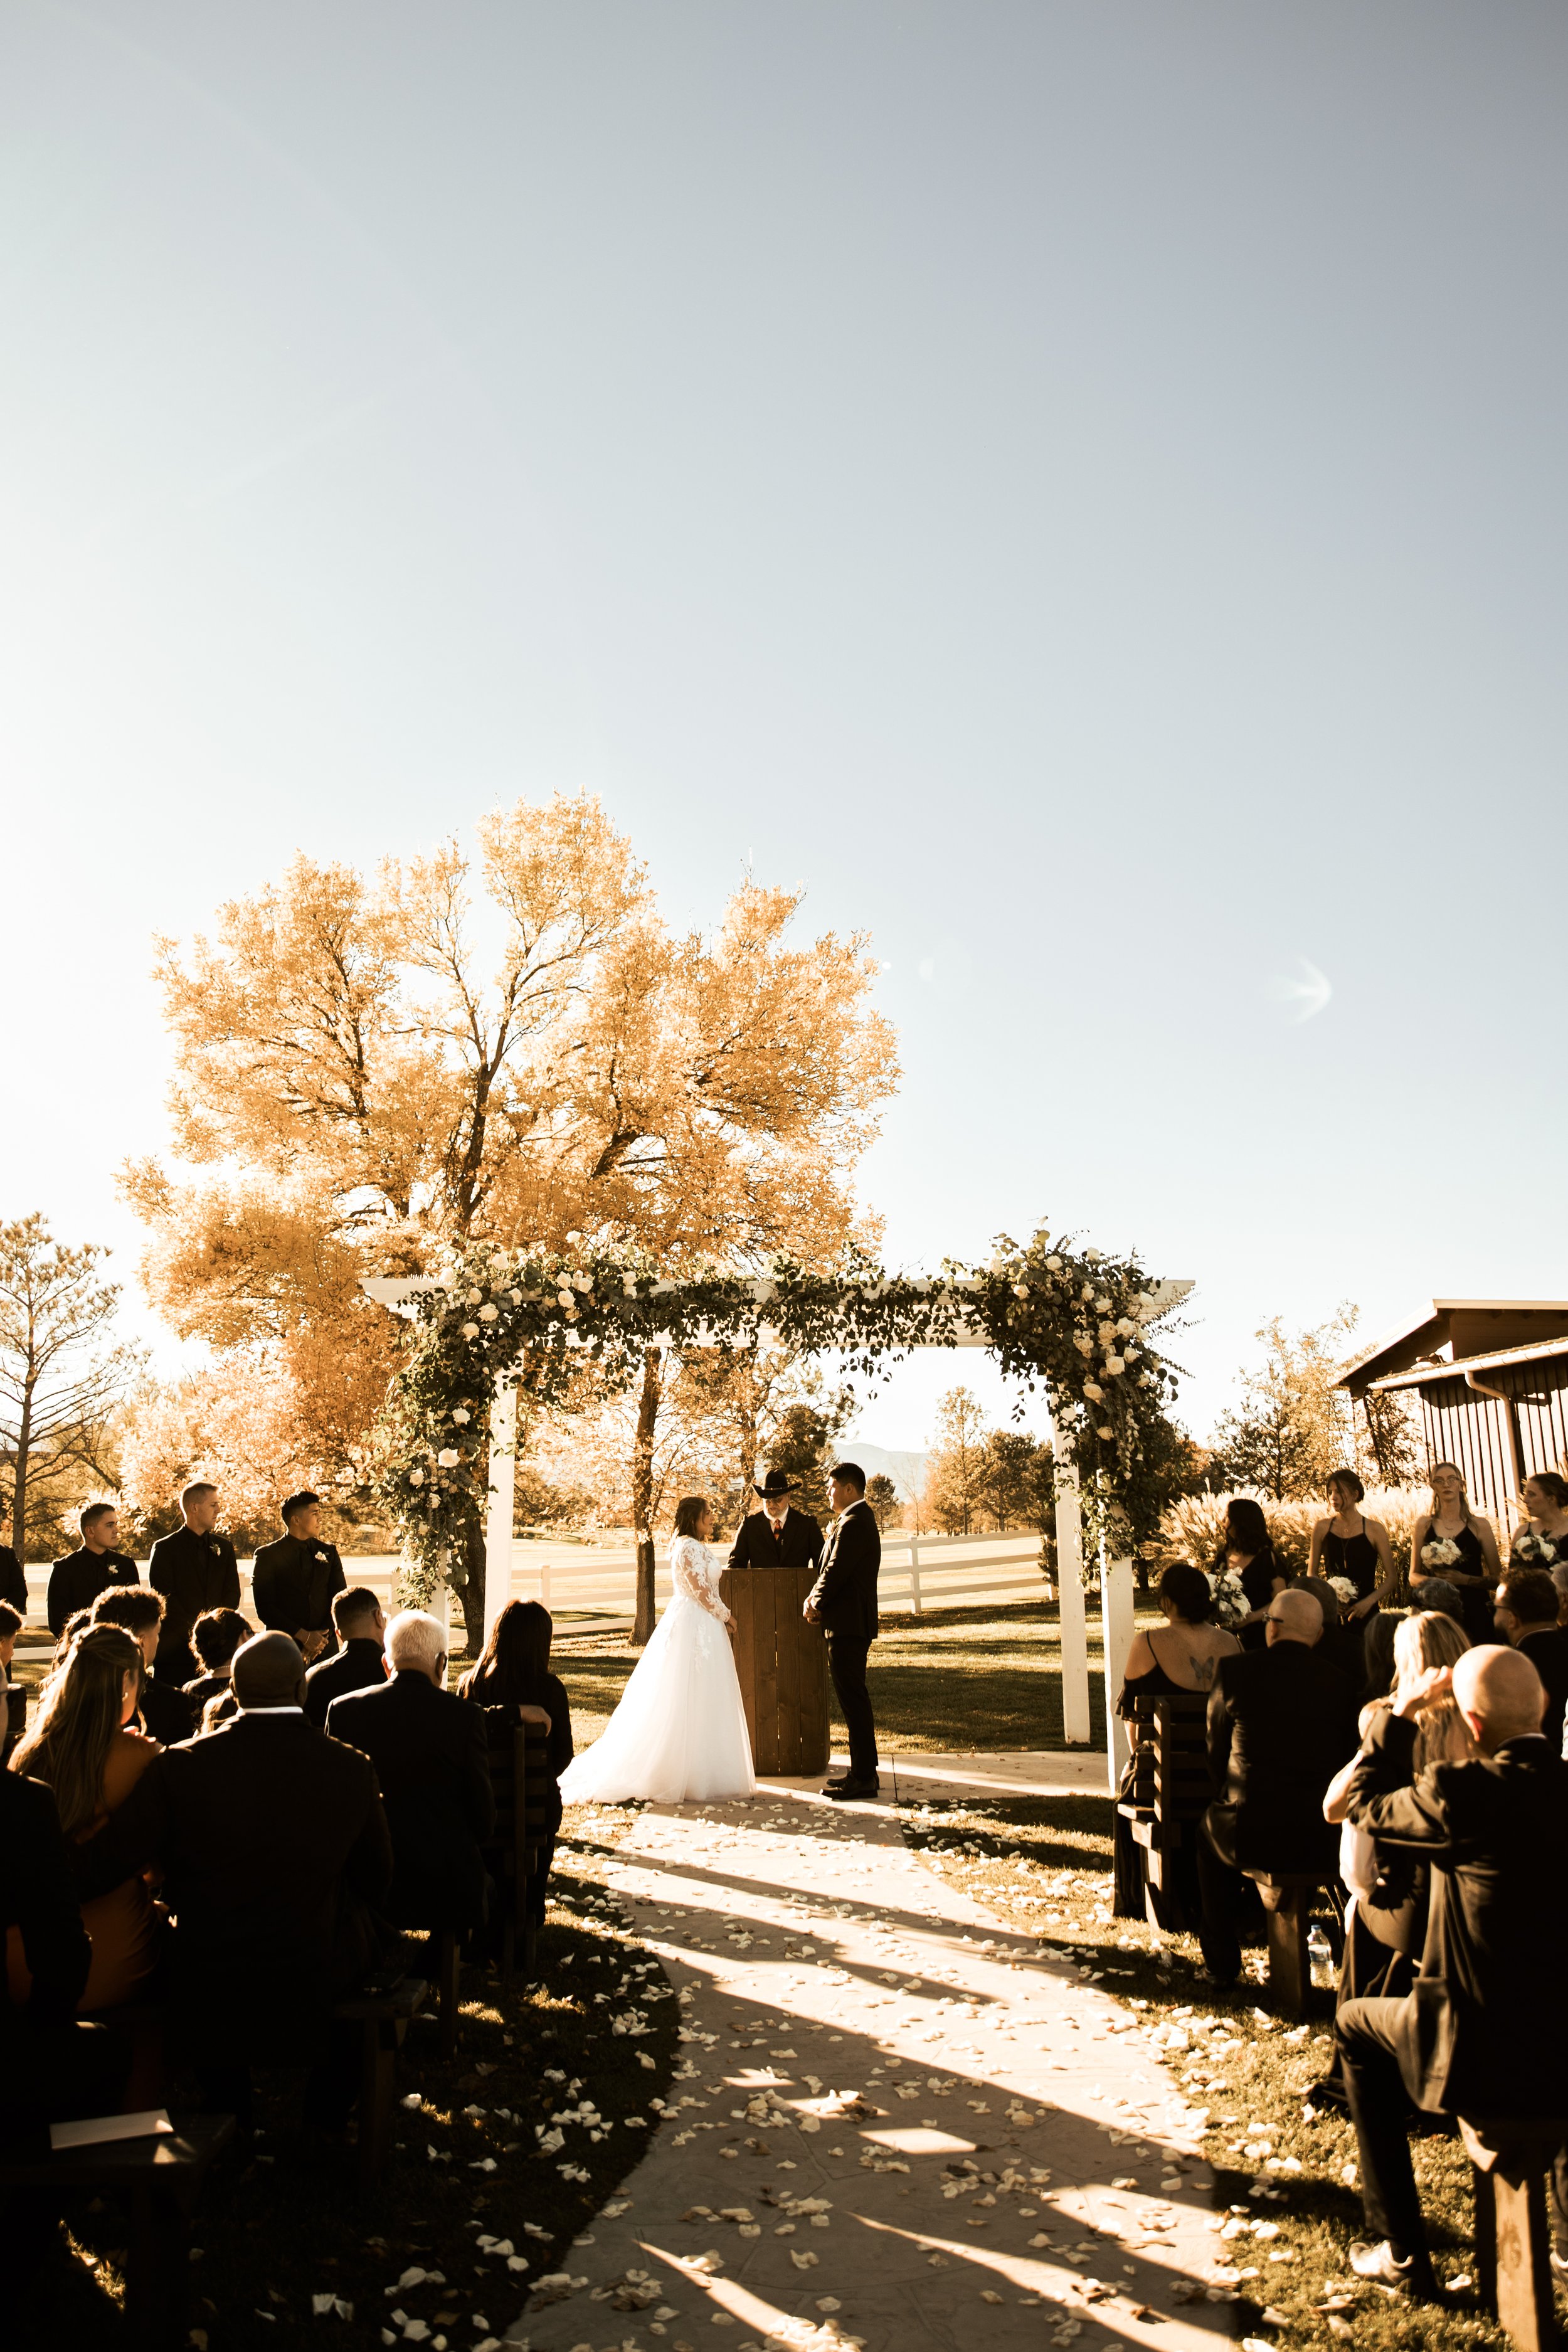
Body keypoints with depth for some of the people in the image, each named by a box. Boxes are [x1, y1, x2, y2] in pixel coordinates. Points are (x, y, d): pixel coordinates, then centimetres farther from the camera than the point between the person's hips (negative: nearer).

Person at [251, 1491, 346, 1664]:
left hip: (325, 1648, 3)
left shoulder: (329, 1552, 10)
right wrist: (303, 1636, -12)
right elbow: (264, 1607, -6)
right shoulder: (268, 1555, 0)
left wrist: (324, 1635, -9)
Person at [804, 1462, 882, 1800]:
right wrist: (814, 1597, 3)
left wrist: (816, 1604, -3)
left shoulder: (853, 1524, -17)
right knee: (854, 1699, 15)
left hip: (848, 1624, -11)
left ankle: (863, 1778, -1)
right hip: (854, 1622, 11)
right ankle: (864, 1771, 22)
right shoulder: (859, 1519, 17)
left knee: (853, 1699, -6)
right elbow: (831, 1569, 17)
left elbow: (835, 1571, -19)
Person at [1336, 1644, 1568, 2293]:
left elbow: (1367, 1804, -4)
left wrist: (1403, 1712, 1)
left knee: (1356, 2026, 23)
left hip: (1487, 2055, -5)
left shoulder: (1465, 1794, -24)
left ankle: (1401, 2251, 25)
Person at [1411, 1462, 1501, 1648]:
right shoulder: (1424, 1524, 6)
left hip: (1474, 1612, -1)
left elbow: (1497, 1578, 1)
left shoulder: (1480, 1526, 3)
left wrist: (1464, 1579, -14)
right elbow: (1413, 1575, 11)